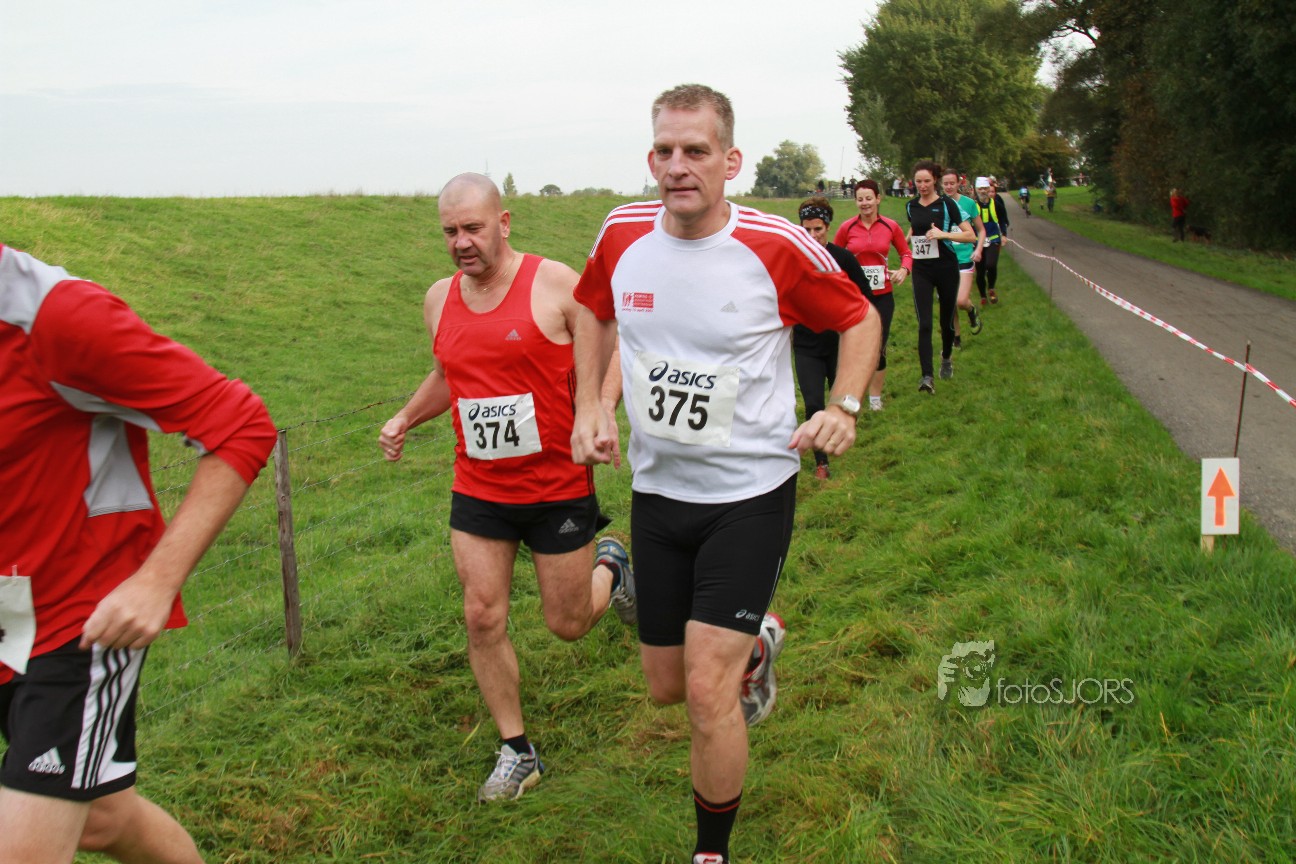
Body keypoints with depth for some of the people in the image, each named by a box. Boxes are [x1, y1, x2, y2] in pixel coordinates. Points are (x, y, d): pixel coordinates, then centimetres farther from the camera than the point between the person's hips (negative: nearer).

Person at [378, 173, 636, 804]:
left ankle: (610, 567, 43)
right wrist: (404, 419, 8)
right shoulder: (439, 300, 5)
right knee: (482, 618, 0)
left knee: (568, 624, 8)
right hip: (477, 491, 4)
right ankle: (516, 753, 18)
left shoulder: (554, 283, -12)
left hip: (558, 488, -4)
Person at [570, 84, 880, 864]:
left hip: (750, 493, -4)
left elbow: (859, 318, 1)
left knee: (708, 691, -11)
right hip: (657, 489, 5)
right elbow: (593, 310, 16)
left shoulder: (778, 247, -15)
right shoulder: (622, 235, -5)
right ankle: (756, 641, 47)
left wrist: (845, 405, -13)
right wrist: (588, 405, 6)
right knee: (666, 686, 14)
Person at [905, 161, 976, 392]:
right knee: (924, 324, -11)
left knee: (947, 320, 12)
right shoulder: (911, 206, 5)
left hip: (946, 268, -2)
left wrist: (943, 234, -22)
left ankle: (946, 358, 41)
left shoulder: (946, 204, -8)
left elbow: (971, 235, -11)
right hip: (921, 270, 2)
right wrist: (907, 240, 8)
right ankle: (927, 376, -14)